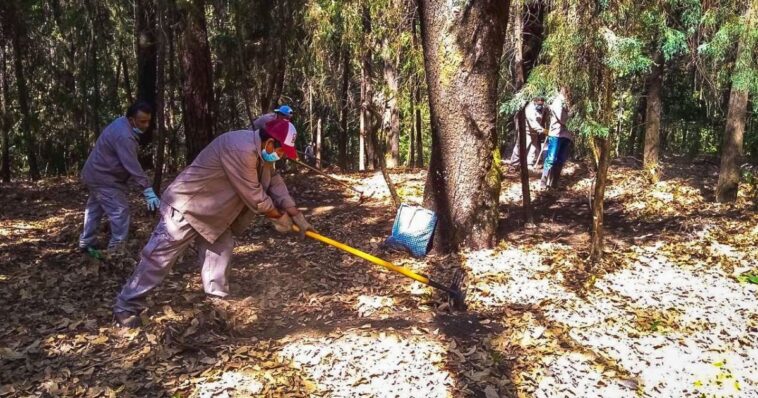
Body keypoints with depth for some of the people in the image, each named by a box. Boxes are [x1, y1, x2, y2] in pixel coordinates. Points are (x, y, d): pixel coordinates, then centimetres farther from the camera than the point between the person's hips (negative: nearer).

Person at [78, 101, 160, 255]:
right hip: (104, 179, -11)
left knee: (95, 209, 22)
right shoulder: (124, 136, -30)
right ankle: (117, 250, -6)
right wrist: (149, 191, -33)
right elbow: (133, 167, -33)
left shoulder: (122, 125, 4)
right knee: (120, 212, -10)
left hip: (94, 174, 11)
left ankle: (85, 243, 35)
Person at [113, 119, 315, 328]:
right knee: (159, 257, -4)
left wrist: (295, 214, -1)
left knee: (221, 248, 9)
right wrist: (279, 217, -11)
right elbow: (253, 195, -25)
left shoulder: (260, 149, 1)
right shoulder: (241, 149, -31)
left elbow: (275, 181, 6)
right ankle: (126, 306, 8)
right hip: (185, 206, -10)